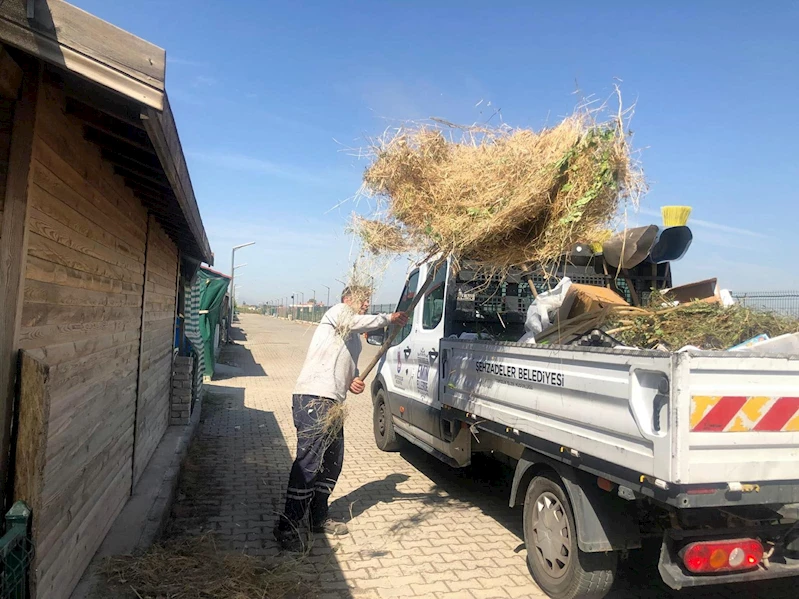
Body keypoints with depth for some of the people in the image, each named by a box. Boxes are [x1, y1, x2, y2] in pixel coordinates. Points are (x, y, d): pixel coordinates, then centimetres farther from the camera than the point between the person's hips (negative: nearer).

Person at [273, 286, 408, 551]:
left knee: (332, 461, 15)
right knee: (309, 462, -10)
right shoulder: (337, 312, 0)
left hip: (331, 402, 10)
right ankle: (287, 527, -3)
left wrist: (354, 382, 6)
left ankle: (319, 518, 28)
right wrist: (389, 318, -16)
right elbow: (355, 322, -24)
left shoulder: (354, 338, 26)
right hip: (312, 399, -10)